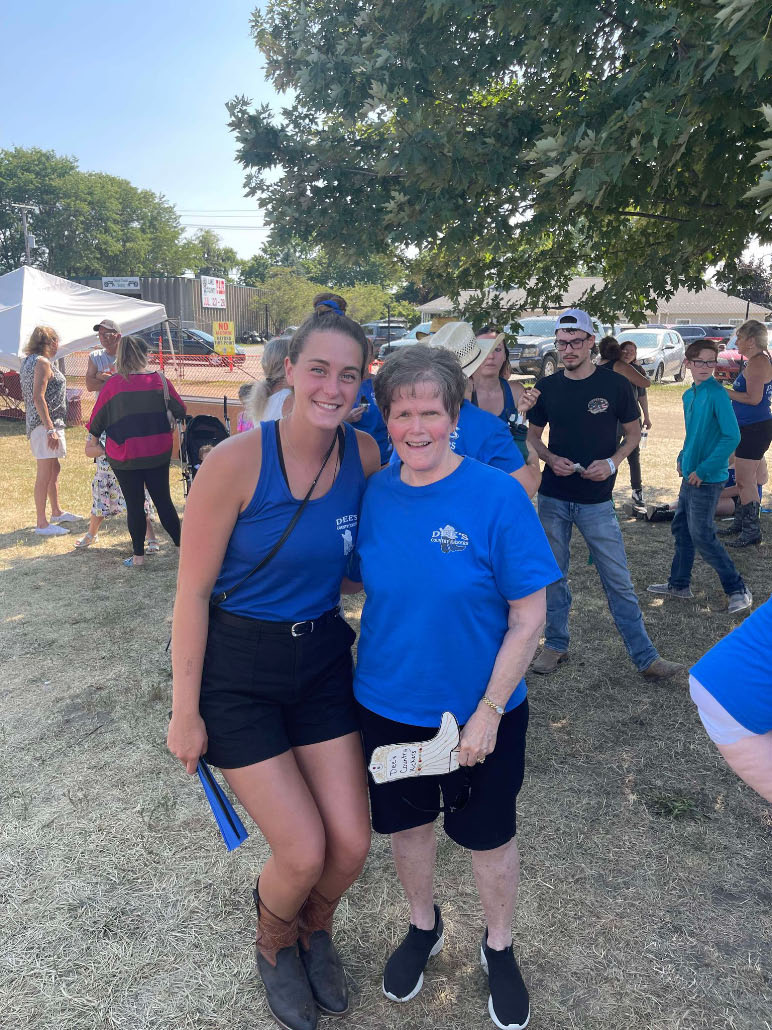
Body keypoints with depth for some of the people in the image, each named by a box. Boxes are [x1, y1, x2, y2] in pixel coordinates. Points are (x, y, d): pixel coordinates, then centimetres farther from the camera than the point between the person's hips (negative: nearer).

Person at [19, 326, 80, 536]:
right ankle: (42, 524, -4)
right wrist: (50, 429, -23)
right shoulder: (42, 362, -13)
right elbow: (38, 397, -21)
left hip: (38, 422, 10)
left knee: (54, 469, 21)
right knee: (45, 473, -7)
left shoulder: (28, 361, 16)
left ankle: (56, 512, 34)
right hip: (45, 423, -10)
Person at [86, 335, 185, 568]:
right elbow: (180, 411, 2)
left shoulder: (113, 383, -9)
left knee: (134, 504, 7)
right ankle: (181, 545, 18)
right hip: (158, 452, 2)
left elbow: (98, 418, 0)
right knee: (163, 500, 12)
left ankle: (138, 556, 14)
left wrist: (93, 437, 20)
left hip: (125, 455, -1)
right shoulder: (159, 380, -5)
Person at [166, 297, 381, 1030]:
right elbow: (193, 591, -14)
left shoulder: (365, 455, -8)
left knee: (351, 845, 5)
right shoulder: (236, 461, -22)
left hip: (320, 659, 4)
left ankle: (314, 932, 44)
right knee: (304, 853, -1)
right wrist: (185, 710, -9)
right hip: (236, 670, -4)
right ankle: (274, 944, 38)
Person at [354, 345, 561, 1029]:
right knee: (407, 823, 23)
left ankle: (499, 947, 49)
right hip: (389, 705, 3)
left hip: (479, 711, -3)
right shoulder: (375, 495, -7)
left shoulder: (498, 496, -20)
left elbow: (529, 618, -16)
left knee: (488, 836, 19)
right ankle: (423, 927, 53)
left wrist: (489, 712, -16)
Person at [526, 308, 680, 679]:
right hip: (553, 499, 3)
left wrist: (612, 462, -13)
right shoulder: (546, 387, 1)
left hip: (597, 500, -2)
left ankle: (645, 657, 11)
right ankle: (556, 645, 28)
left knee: (619, 581, 1)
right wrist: (550, 458, -9)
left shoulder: (615, 384, -4)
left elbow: (633, 432, 6)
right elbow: (533, 434, 11)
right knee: (553, 576, 12)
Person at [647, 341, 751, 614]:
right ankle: (679, 584, 29)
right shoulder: (689, 395, 9)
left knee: (702, 535, -5)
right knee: (681, 528, 15)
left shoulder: (717, 394, -16)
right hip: (690, 475, 8)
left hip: (708, 478, -8)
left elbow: (732, 436, -21)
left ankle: (738, 590, 8)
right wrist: (682, 458, 9)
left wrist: (703, 469, -20)